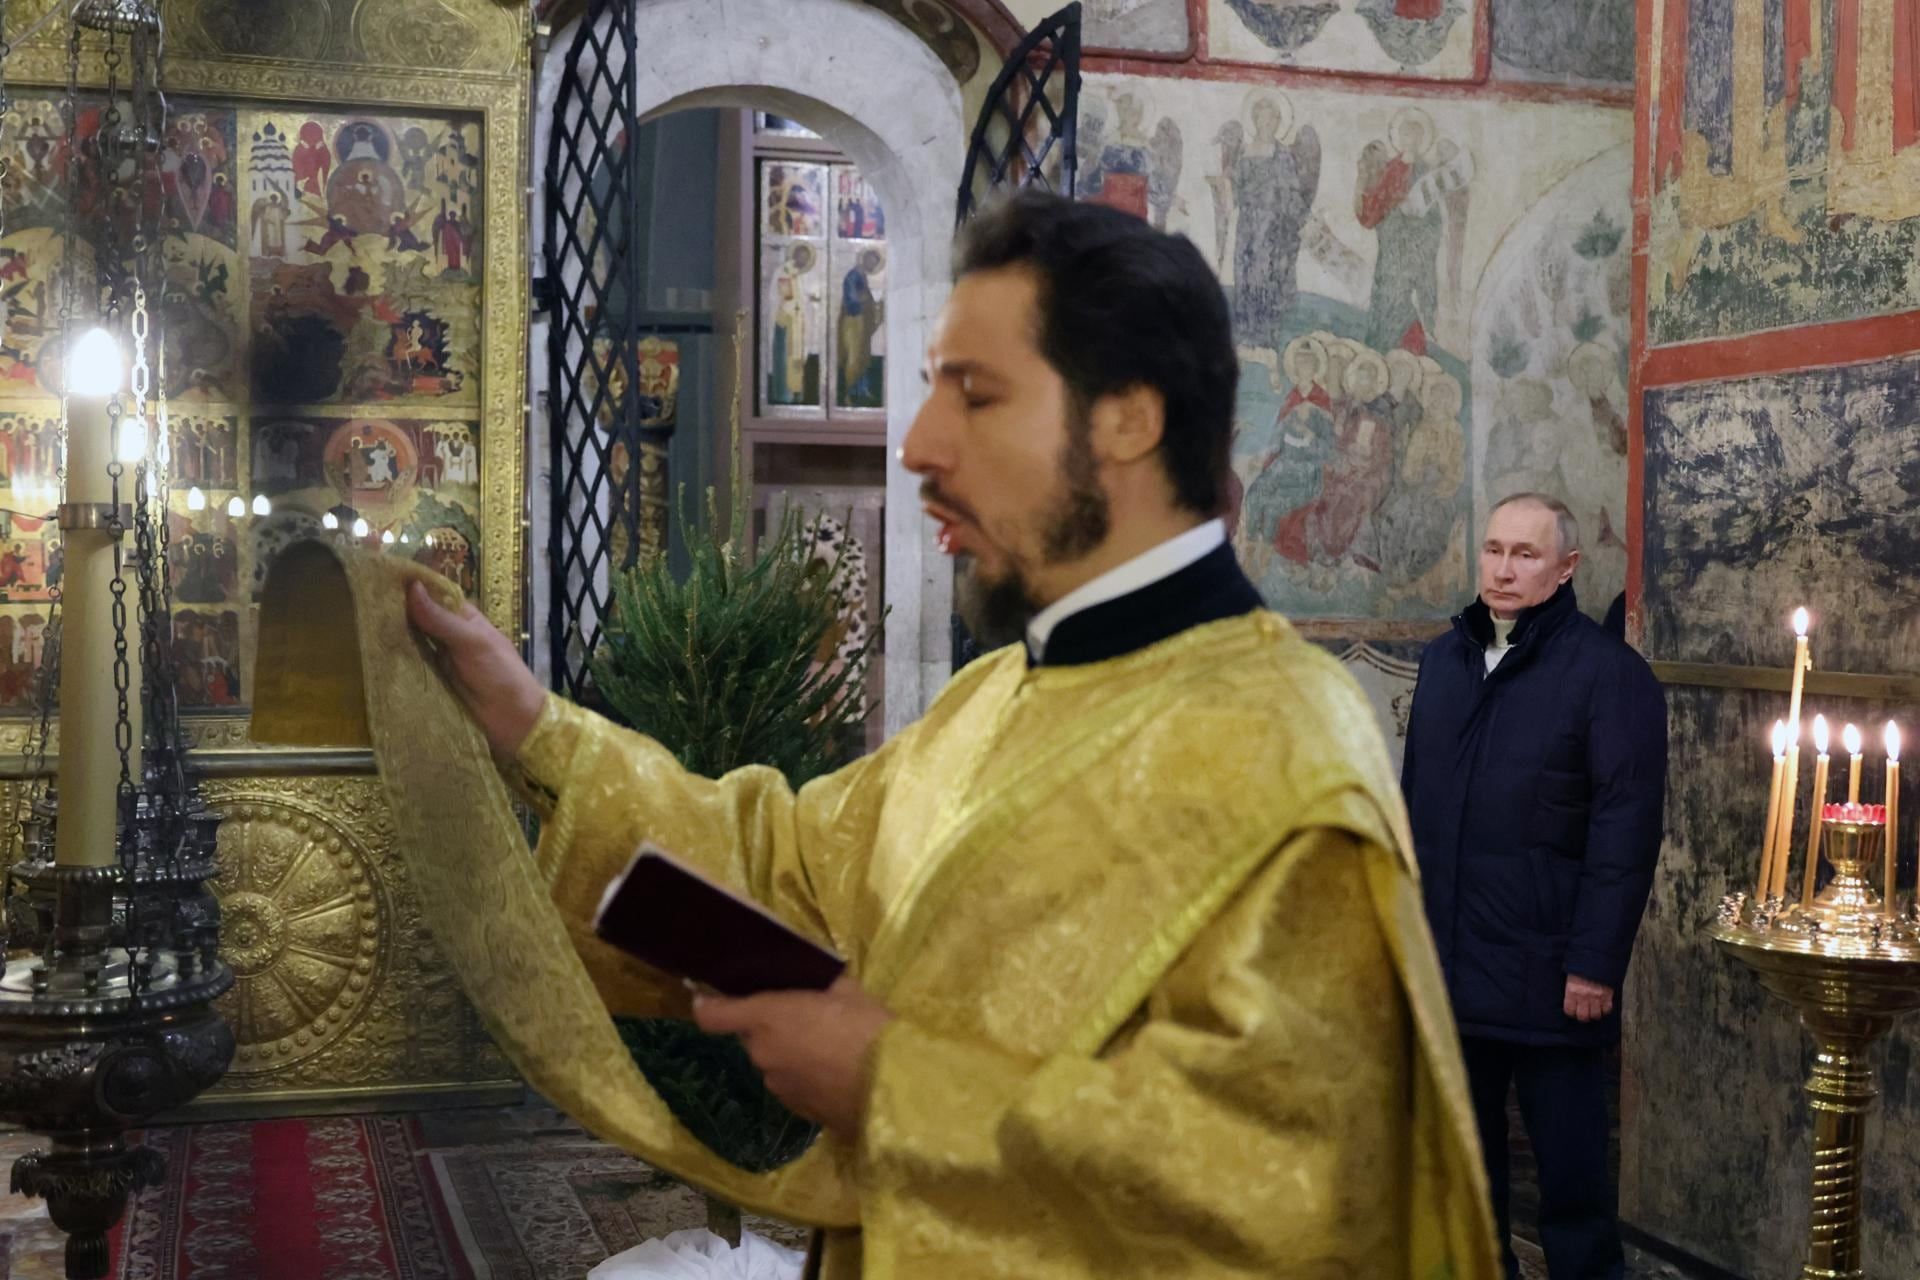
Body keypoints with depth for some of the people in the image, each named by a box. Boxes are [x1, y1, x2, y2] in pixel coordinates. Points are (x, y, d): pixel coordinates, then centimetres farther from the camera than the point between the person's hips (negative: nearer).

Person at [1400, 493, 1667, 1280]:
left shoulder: (1609, 672, -9)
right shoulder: (1444, 659, 10)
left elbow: (1625, 832, -12)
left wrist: (1596, 964, -15)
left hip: (1546, 973, -5)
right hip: (1447, 964, 6)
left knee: (1571, 1165, 6)